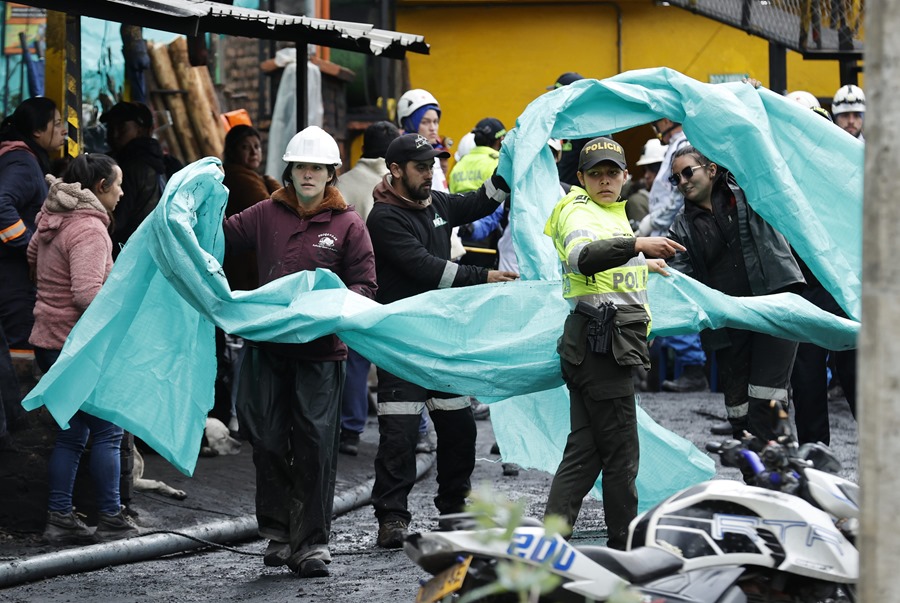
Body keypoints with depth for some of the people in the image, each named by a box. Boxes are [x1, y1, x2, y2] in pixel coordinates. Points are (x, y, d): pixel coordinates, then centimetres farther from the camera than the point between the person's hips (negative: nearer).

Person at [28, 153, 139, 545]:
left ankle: (60, 519, 11)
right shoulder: (89, 229, -17)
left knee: (70, 432, 13)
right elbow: (87, 293, -27)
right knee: (107, 431, 1)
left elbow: (31, 257, 32)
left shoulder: (52, 222, 12)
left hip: (49, 343, 9)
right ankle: (110, 519, 5)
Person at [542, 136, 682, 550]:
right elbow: (581, 256, -33)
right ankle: (624, 546, 5)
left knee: (584, 453, 5)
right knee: (621, 453, -3)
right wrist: (636, 245, -45)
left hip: (604, 345, 10)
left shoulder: (611, 214, 23)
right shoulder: (580, 213, -10)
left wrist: (644, 264, 58)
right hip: (601, 344, -10)